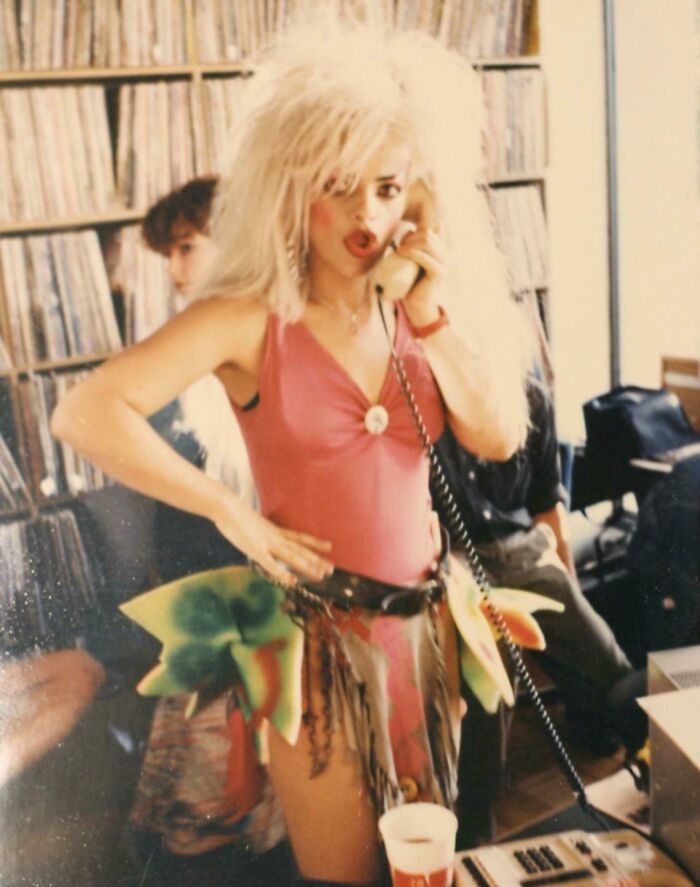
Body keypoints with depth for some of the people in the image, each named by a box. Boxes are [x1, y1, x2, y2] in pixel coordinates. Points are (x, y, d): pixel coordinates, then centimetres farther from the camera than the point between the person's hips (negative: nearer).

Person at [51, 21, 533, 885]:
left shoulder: (418, 303, 1)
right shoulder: (252, 318, -16)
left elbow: (499, 438, -4)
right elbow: (86, 413, -26)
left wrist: (433, 319, -15)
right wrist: (234, 515, -19)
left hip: (425, 620, 5)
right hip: (319, 634, -5)